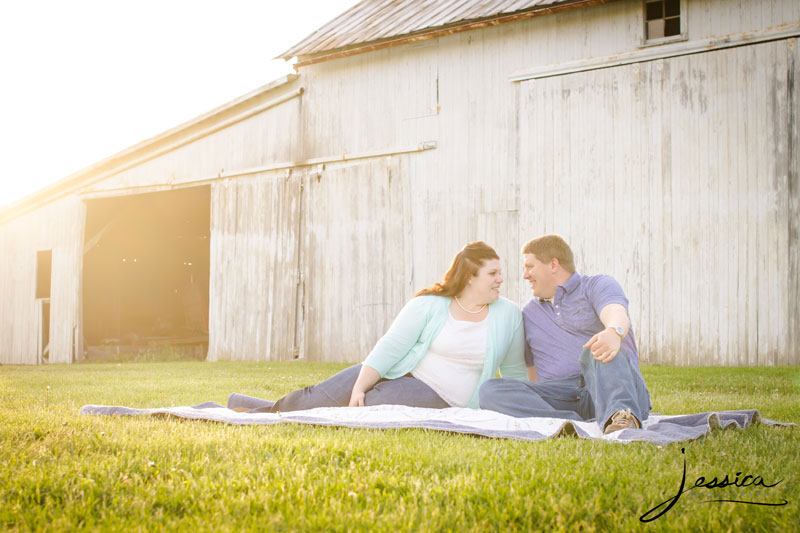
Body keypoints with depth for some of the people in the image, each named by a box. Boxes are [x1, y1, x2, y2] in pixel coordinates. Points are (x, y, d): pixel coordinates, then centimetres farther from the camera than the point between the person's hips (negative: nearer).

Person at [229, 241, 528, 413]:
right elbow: (389, 348, -10)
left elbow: (515, 371, 10)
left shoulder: (509, 315, 0)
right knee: (323, 395, -12)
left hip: (437, 395, -1)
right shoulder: (428, 306, -6)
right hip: (398, 370, 1)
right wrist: (359, 387, -18)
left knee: (372, 406, -25)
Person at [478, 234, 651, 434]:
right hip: (559, 395, 4)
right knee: (490, 390, -21)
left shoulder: (598, 285, 9)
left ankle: (620, 416, -62)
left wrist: (614, 332, -39)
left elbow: (616, 313, -16)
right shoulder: (528, 314, 28)